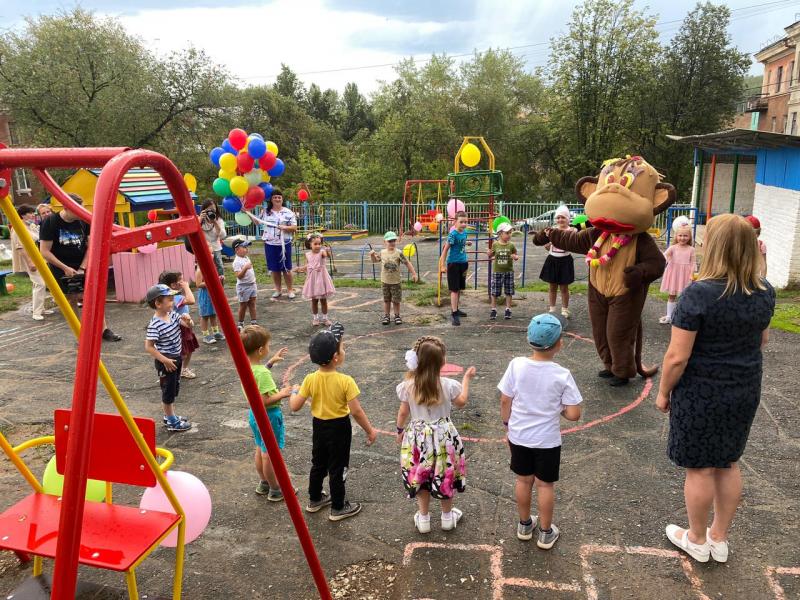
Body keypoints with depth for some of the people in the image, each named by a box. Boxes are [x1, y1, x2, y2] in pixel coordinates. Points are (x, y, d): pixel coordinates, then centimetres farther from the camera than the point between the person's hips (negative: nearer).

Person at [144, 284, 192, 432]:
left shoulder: (173, 314, -2)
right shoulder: (155, 325, -24)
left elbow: (188, 325, 5)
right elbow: (148, 347, -22)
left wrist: (187, 320, -18)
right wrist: (165, 360, -22)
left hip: (176, 357, 8)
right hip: (165, 361, -8)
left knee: (173, 389, 20)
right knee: (168, 390, 5)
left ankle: (170, 416, 36)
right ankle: (172, 422, 17)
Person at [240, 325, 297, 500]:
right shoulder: (262, 373, -30)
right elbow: (265, 401, -30)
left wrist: (271, 361, 14)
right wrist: (282, 394, -18)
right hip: (268, 415, -9)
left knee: (260, 450, 23)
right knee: (270, 453, 7)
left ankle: (263, 483, 40)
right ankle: (275, 490, 23)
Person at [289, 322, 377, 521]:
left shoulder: (310, 379, -12)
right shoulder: (345, 381, -24)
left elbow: (295, 407, -8)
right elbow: (356, 411, -22)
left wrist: (293, 394, 13)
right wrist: (370, 430, -9)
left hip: (318, 426, 5)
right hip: (339, 428, -4)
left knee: (318, 464, 23)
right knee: (337, 469, 10)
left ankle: (314, 499, 41)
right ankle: (338, 508, 24)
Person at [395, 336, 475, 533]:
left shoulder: (408, 386, -15)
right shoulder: (448, 385, -17)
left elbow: (403, 413, -3)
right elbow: (461, 403, 2)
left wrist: (400, 431, 15)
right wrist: (466, 379, 13)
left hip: (417, 437, 1)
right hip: (443, 435, -1)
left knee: (421, 476, 18)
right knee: (445, 475, 19)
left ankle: (423, 519, 31)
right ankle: (447, 516, 36)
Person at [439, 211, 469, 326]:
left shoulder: (465, 232, 4)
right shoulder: (453, 234, -18)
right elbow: (445, 249, -17)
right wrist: (442, 265, -21)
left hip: (463, 263, 7)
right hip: (453, 263, -7)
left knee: (460, 289, 16)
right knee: (454, 290, -6)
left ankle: (456, 309, 31)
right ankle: (454, 314, -4)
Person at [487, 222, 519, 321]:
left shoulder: (511, 245, -3)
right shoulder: (495, 245, -4)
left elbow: (516, 256, 6)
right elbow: (490, 256, 8)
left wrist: (515, 257, -16)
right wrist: (490, 254, -14)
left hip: (508, 271, 1)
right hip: (497, 271, -1)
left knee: (509, 291, 6)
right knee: (495, 291, 4)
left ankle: (508, 309, 18)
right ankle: (493, 310, 16)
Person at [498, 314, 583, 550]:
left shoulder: (516, 365, -15)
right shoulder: (562, 375, -19)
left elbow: (505, 402, -7)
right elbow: (573, 415, -17)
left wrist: (507, 425, 9)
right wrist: (559, 408, 4)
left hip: (519, 436, 2)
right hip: (547, 440, -2)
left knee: (524, 480, 20)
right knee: (545, 485, 16)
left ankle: (525, 525, 39)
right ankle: (546, 533, 31)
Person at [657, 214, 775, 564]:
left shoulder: (699, 294, -24)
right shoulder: (765, 292, -4)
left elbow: (677, 356, -20)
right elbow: (762, 340, 13)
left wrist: (663, 392, -8)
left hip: (701, 394, -6)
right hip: (745, 392, 6)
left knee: (700, 469, 10)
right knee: (729, 464, 20)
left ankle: (697, 541, 29)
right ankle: (720, 540, 36)